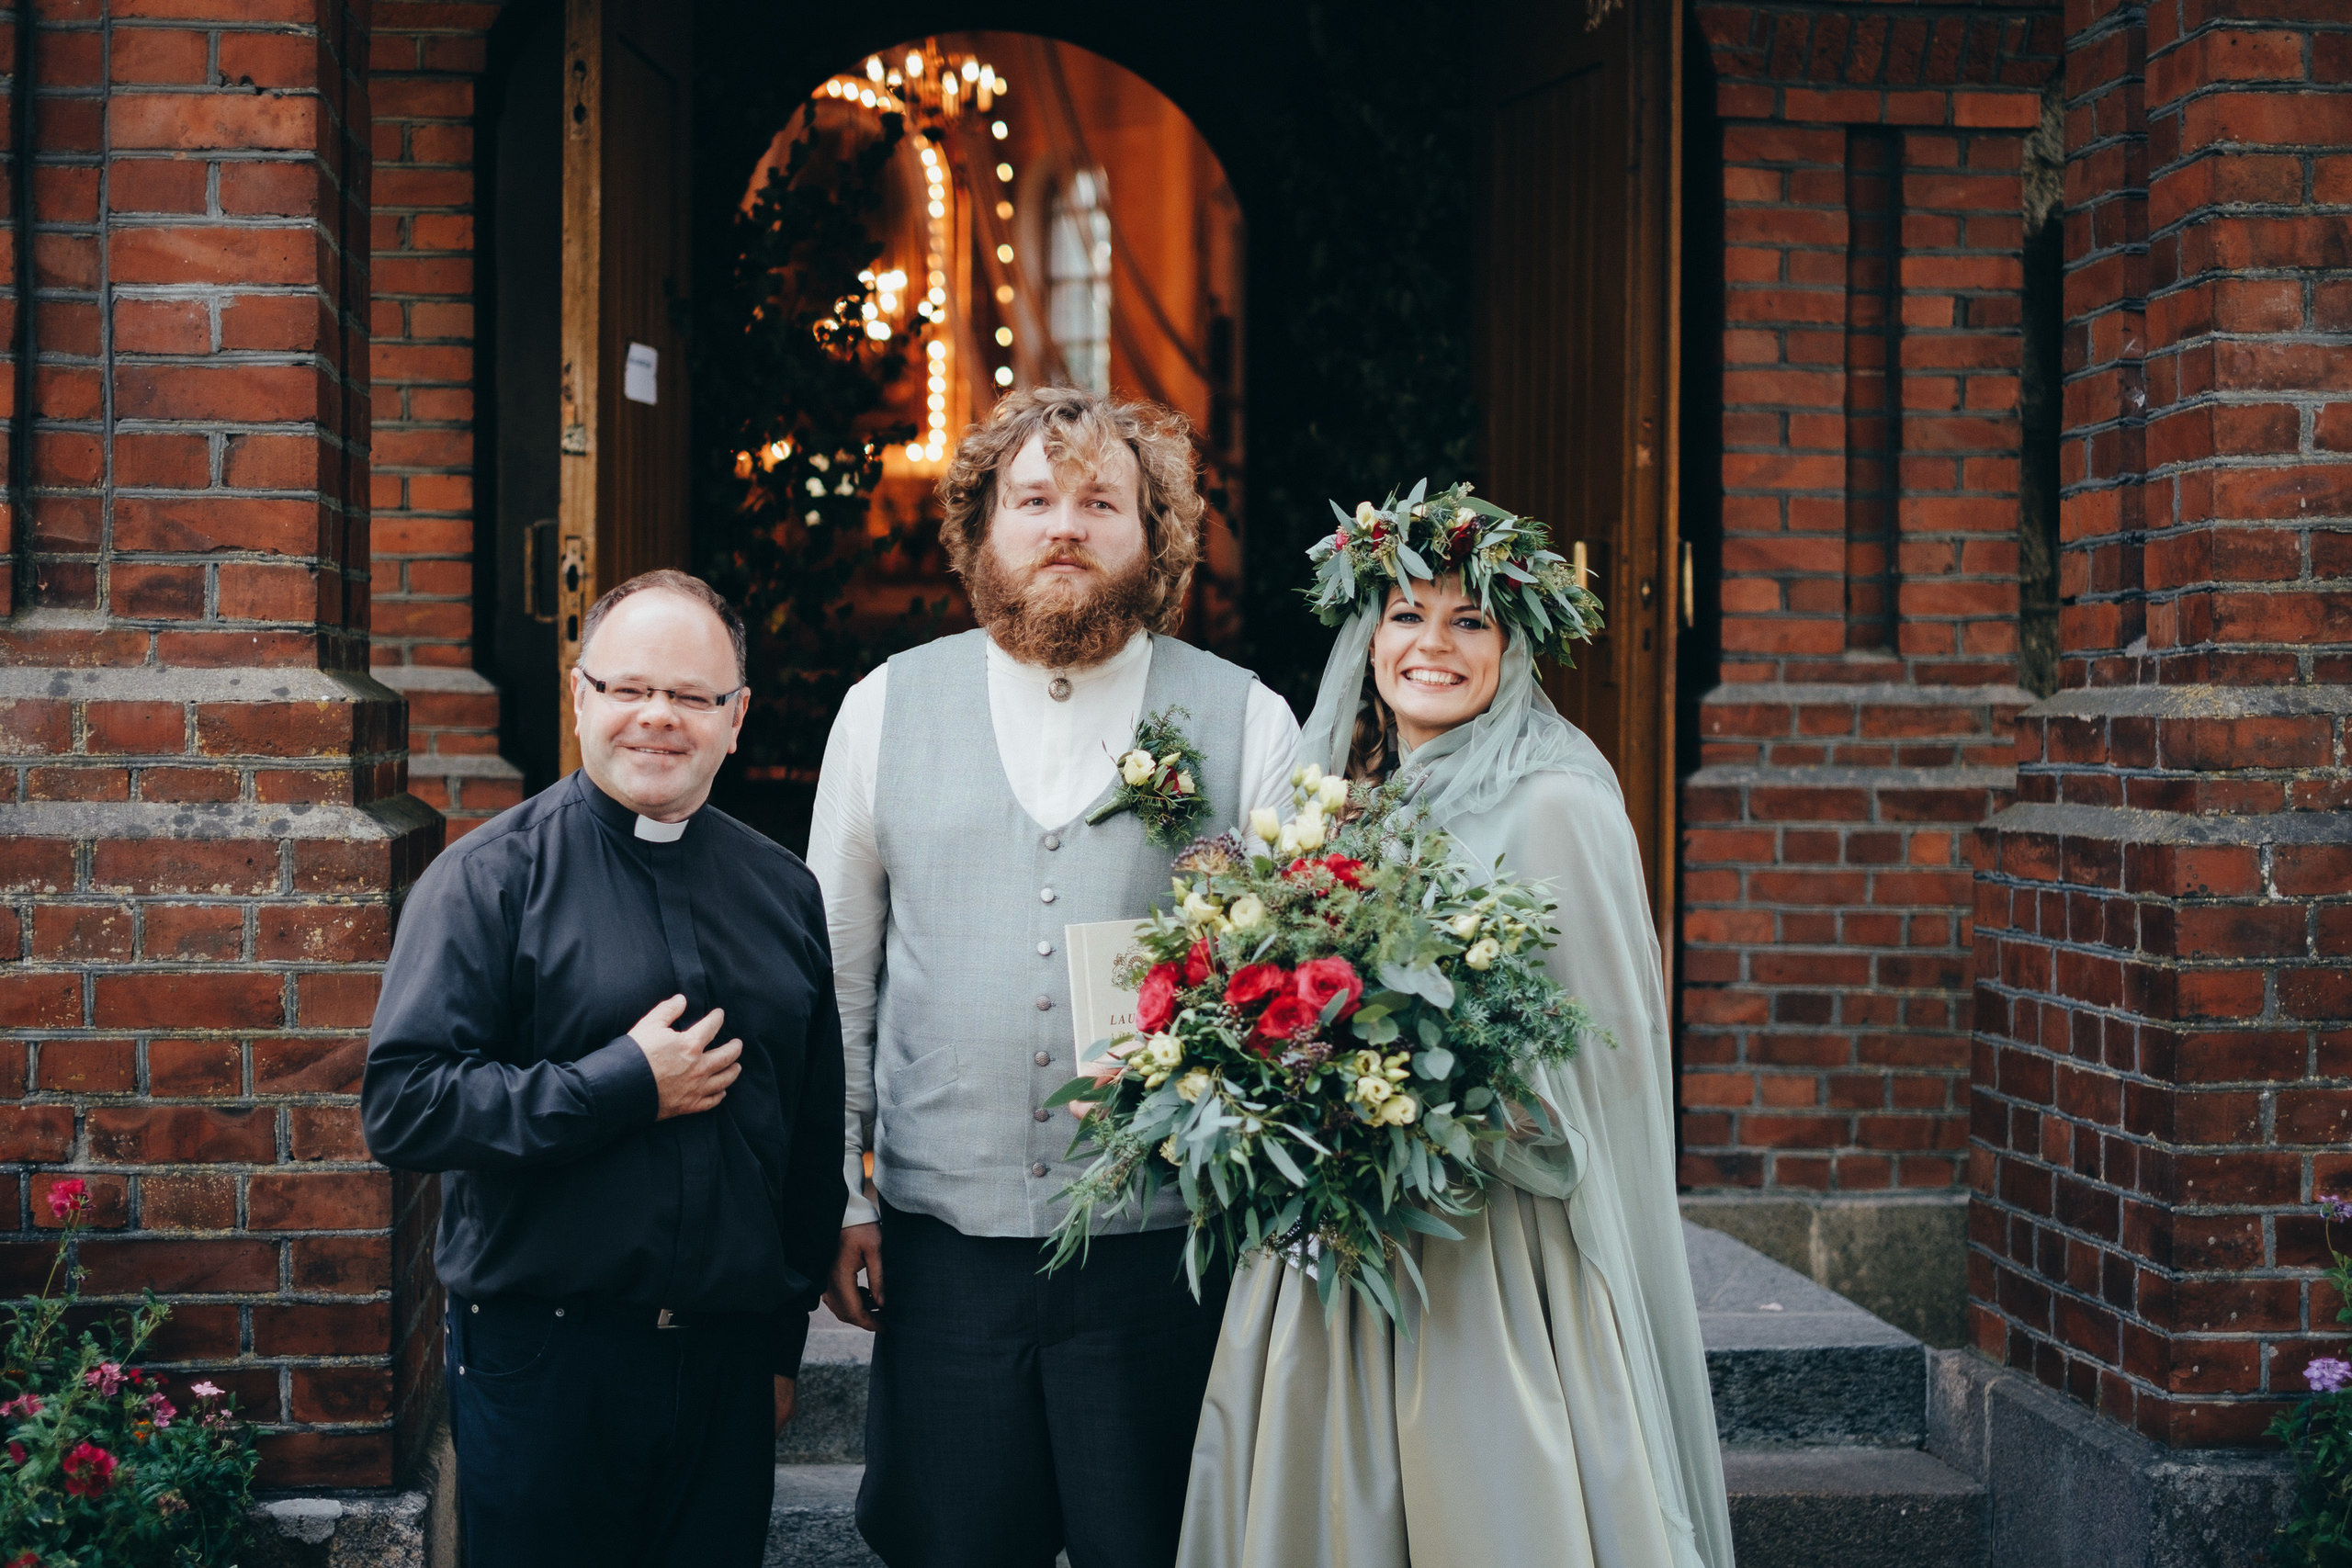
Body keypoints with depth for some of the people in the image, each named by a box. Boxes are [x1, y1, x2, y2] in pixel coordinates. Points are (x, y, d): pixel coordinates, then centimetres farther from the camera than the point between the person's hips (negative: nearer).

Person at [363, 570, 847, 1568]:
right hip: (543, 1362, -4)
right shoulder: (492, 876, -5)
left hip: (729, 1362, 4)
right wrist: (625, 1087, -16)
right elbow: (403, 1105, -15)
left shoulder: (785, 894, 10)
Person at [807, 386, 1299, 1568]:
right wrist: (832, 1198, 6)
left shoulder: (1245, 722, 2)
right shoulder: (887, 709, 7)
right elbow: (836, 974, 10)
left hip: (1162, 1248, -1)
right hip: (942, 1244, 1)